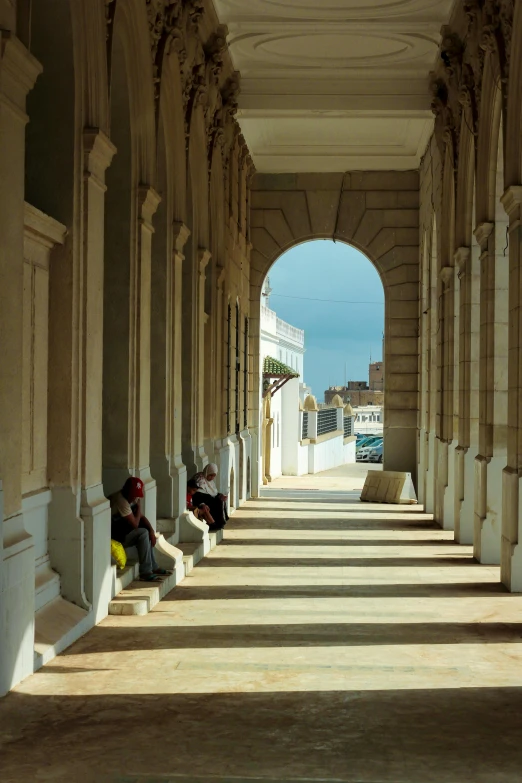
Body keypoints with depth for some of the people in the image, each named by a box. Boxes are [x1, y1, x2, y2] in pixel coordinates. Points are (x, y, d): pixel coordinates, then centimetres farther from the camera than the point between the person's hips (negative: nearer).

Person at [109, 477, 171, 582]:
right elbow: (135, 524, -23)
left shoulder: (132, 498, 5)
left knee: (147, 531, 9)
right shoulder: (121, 500, -25)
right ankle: (145, 572, -16)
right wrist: (138, 506, -11)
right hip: (111, 535, -10)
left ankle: (153, 567, 11)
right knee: (143, 533, -20)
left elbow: (141, 517, 10)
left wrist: (151, 530, -6)